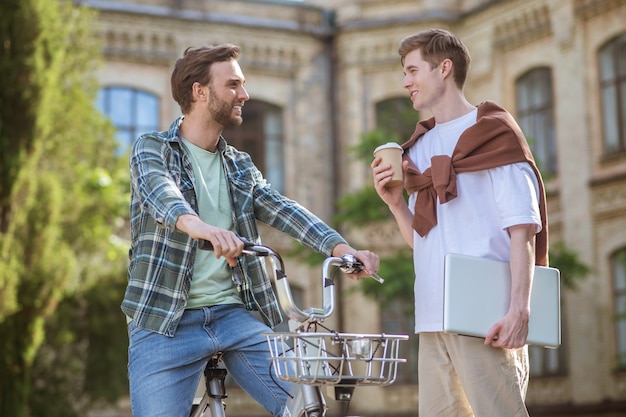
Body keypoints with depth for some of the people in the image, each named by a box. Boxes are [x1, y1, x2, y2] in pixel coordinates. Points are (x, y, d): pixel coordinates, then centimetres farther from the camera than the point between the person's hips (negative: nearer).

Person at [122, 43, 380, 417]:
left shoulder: (241, 166, 17)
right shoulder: (152, 148, 2)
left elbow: (283, 210, 1)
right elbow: (159, 192, -21)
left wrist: (341, 247, -18)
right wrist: (200, 227, -44)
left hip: (235, 315, 4)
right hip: (167, 322, -4)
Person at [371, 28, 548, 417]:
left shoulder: (493, 132, 0)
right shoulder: (420, 147, 20)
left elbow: (522, 229, -8)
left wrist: (520, 309, -18)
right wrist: (395, 203, 2)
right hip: (433, 319, 7)